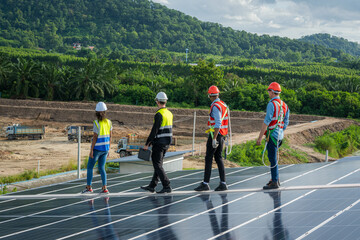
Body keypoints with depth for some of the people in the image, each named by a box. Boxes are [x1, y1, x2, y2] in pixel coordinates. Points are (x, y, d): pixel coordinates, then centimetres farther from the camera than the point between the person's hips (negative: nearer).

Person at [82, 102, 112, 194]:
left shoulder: (97, 123, -15)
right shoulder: (109, 122, 2)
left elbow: (95, 137, -15)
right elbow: (110, 137, 6)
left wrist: (91, 150, -11)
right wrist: (108, 149, 15)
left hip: (97, 148, -5)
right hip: (105, 148, 5)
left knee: (90, 167, 8)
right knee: (101, 168, 12)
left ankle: (89, 187, 7)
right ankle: (104, 188, 3)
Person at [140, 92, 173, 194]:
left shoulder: (159, 114, -17)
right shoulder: (169, 113, 10)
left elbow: (154, 131, -20)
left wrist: (147, 144, -13)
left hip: (159, 143, -9)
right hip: (167, 143, 9)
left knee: (157, 165, -4)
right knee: (158, 164, 14)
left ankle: (167, 186, -10)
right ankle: (152, 186, 21)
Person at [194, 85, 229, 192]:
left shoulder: (215, 106, -16)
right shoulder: (223, 105, 12)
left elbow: (218, 124, -23)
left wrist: (214, 139, -23)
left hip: (215, 134, -9)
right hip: (222, 135, 9)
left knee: (208, 159, -4)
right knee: (218, 158, 10)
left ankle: (205, 183, -3)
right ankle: (223, 183, 7)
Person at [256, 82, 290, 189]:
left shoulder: (271, 104, -15)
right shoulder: (284, 105, 11)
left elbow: (266, 122, -18)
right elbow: (286, 122, 15)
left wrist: (260, 137, -15)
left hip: (272, 134, -9)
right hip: (280, 134, 9)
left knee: (272, 158, -4)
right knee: (273, 157, 19)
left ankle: (275, 182, -2)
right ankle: (275, 178, 25)